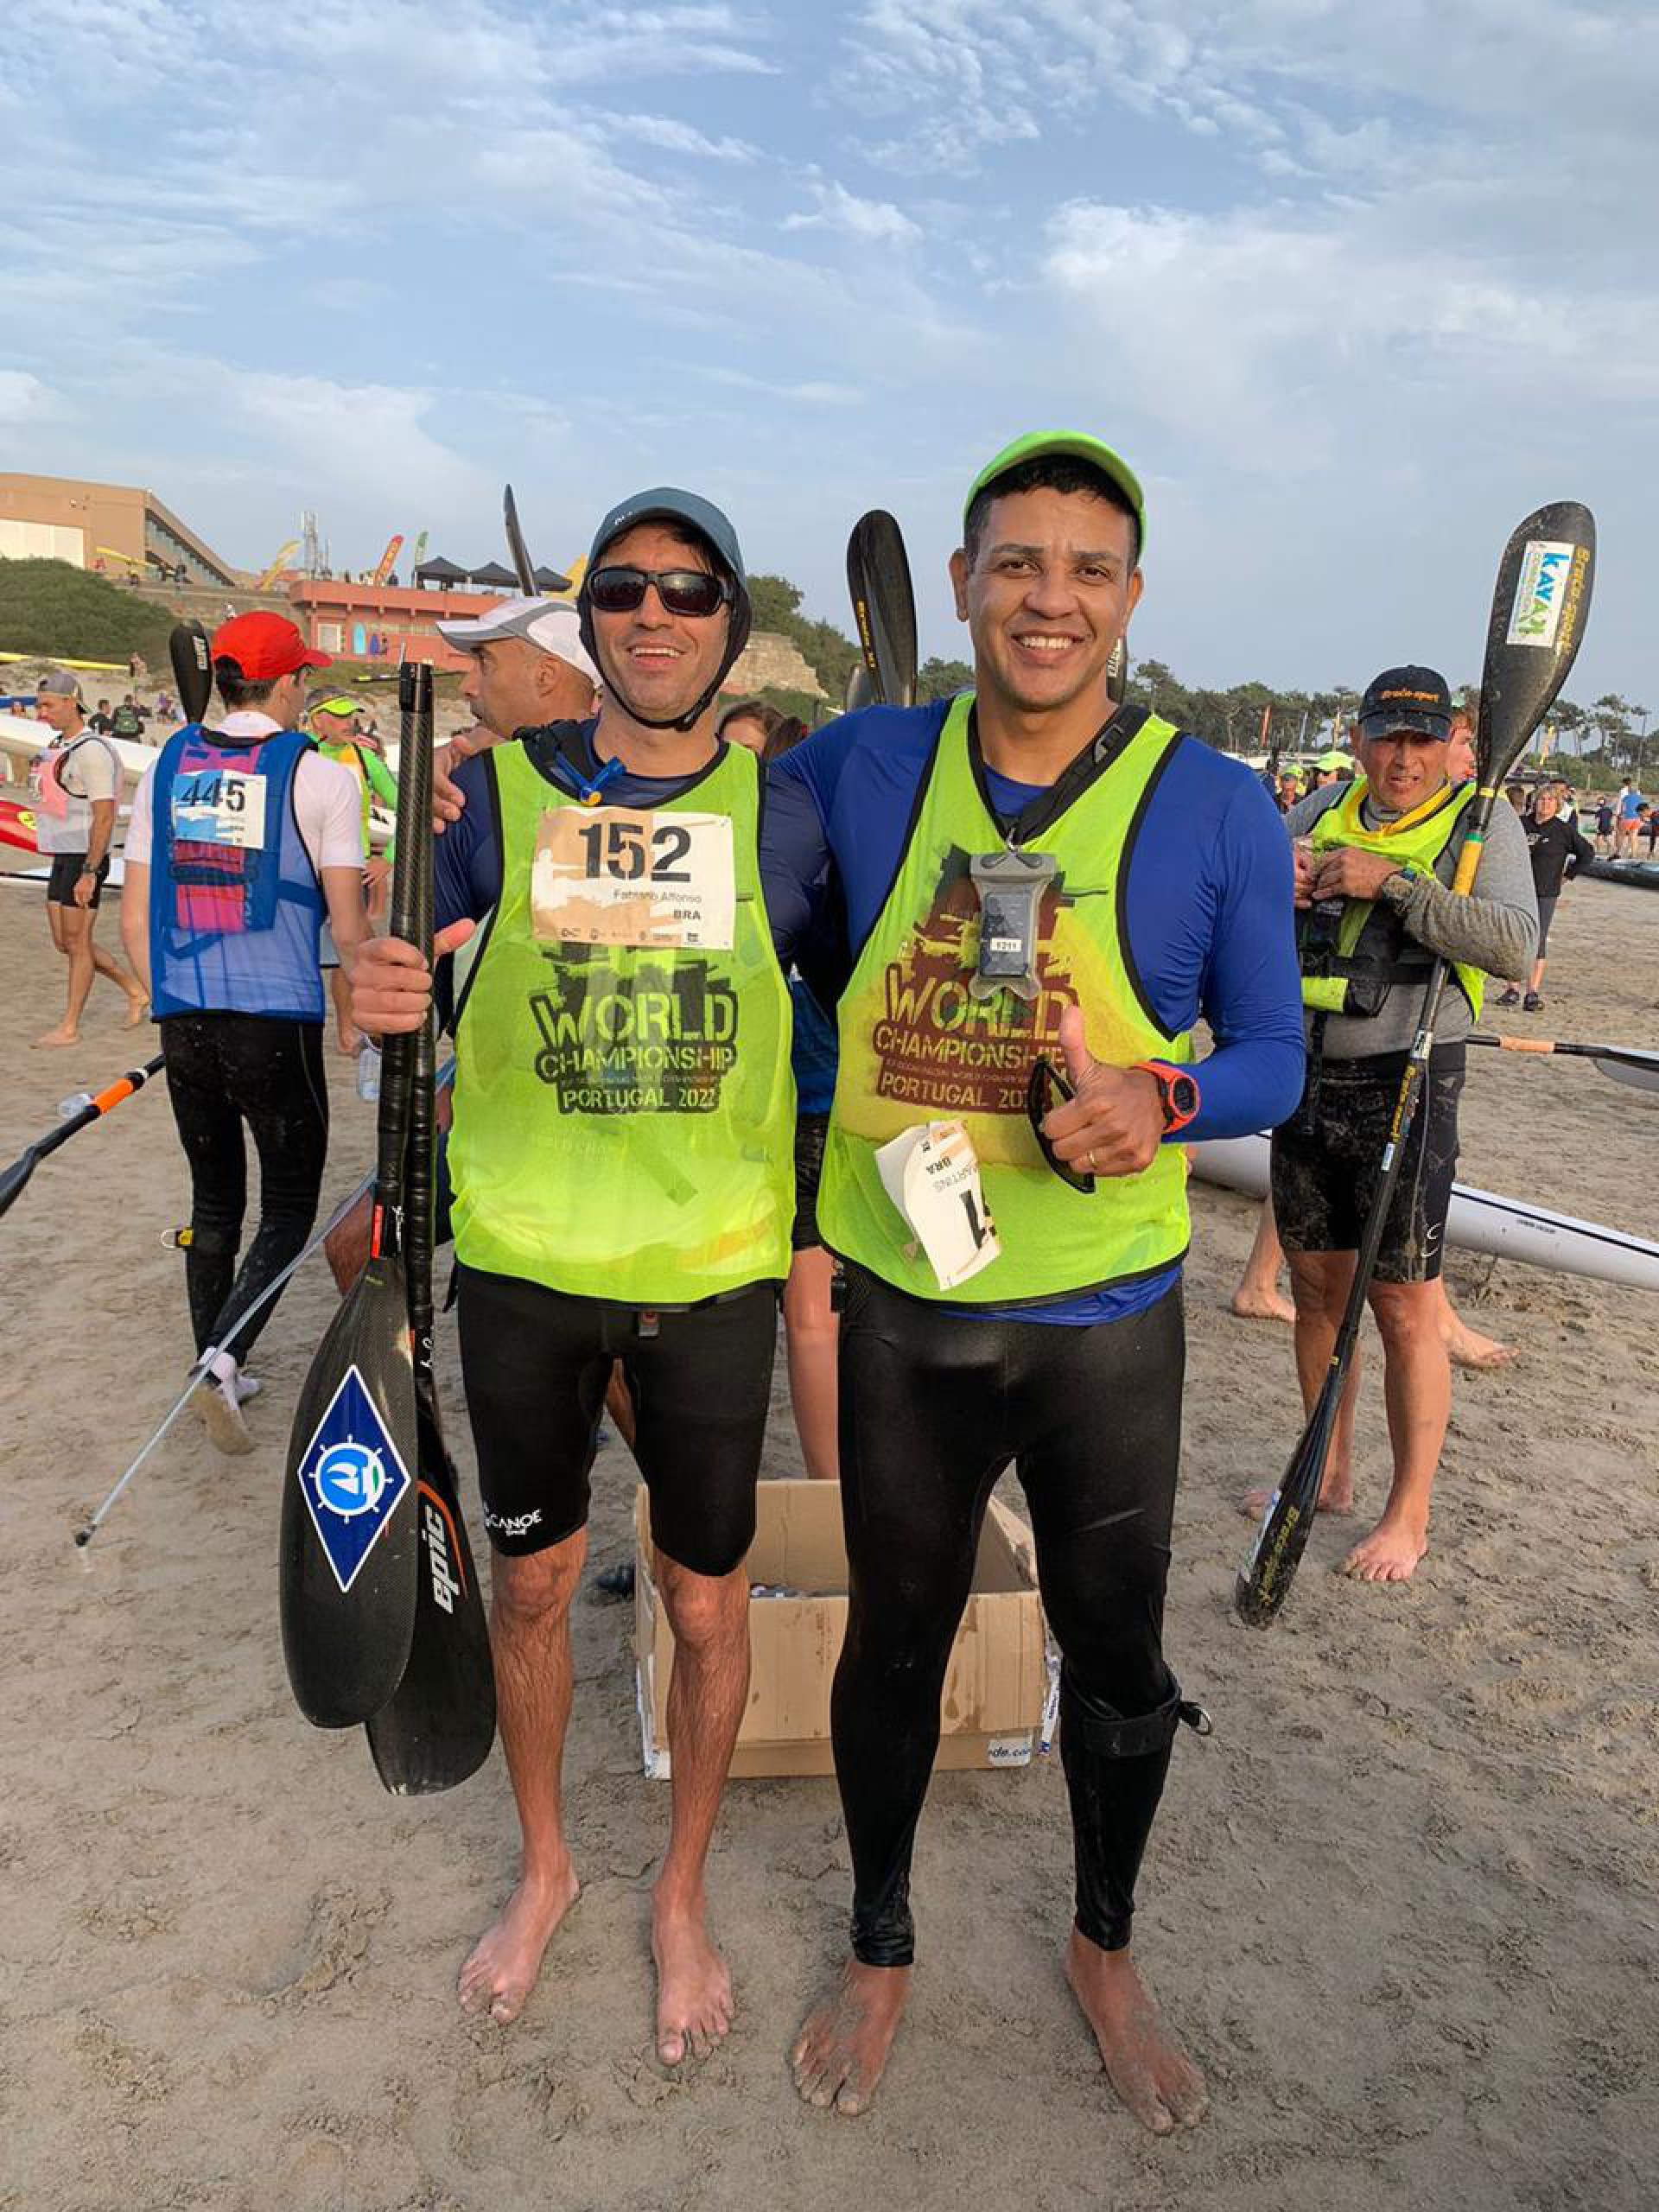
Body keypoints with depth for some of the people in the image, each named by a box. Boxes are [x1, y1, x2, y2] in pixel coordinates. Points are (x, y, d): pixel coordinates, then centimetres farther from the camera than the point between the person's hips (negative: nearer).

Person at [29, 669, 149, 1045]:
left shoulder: (91, 750, -15)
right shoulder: (58, 746, 15)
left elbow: (104, 816, -20)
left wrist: (89, 872, -22)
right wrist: (61, 860, 22)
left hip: (85, 859, -10)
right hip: (62, 858, 10)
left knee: (77, 942, -2)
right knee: (64, 942, 12)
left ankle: (69, 1028, 6)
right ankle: (136, 990, 23)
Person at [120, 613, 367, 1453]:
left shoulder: (167, 766, 7)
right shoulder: (317, 777, -7)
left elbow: (133, 920, 8)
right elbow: (350, 929, -6)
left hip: (185, 1023, 5)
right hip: (278, 1023, -5)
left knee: (213, 1202, 19)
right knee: (288, 1210, 8)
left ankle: (215, 1373, 27)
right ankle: (223, 1362, -9)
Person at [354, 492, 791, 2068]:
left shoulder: (777, 801, -3)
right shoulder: (500, 784, -2)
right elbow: (412, 980, 4)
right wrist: (384, 1005, -18)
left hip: (713, 1271, -1)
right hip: (522, 1259, 1)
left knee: (706, 1603, 11)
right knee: (530, 1579, 16)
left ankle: (682, 1892, 38)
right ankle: (544, 1866, 44)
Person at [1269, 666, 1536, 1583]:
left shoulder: (1483, 822, -3)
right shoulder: (1322, 813, 10)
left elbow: (1515, 947, -18)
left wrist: (1390, 881, -23)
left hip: (1406, 1087, -5)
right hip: (1305, 1077, 5)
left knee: (1404, 1307, 0)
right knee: (1317, 1287, 14)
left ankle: (1408, 1515, 15)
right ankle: (1329, 1473, 31)